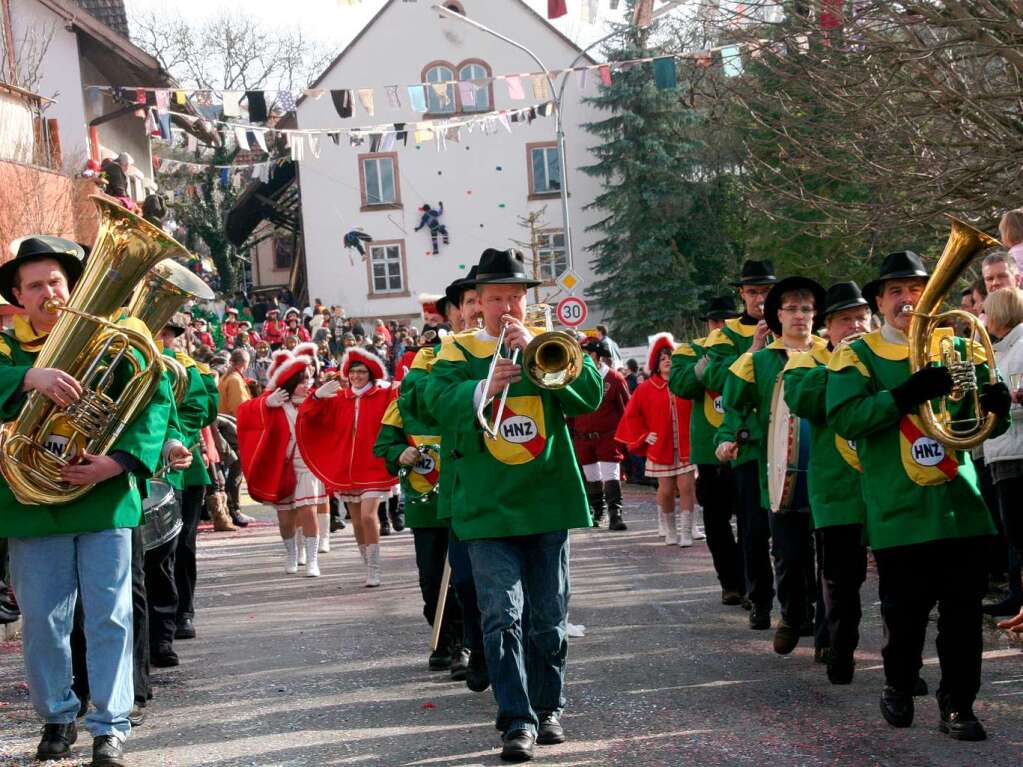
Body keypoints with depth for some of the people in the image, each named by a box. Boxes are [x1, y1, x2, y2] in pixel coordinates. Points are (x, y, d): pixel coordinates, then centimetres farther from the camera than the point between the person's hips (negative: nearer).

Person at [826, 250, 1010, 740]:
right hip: (899, 511, -2)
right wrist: (907, 395, -23)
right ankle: (898, 688, 28)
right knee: (904, 613, 5)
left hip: (960, 503, 2)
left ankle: (957, 705, 11)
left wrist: (994, 400, -14)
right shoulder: (857, 355, 3)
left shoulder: (955, 346, 12)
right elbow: (845, 418, -12)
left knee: (963, 612, 0)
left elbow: (990, 420, 10)